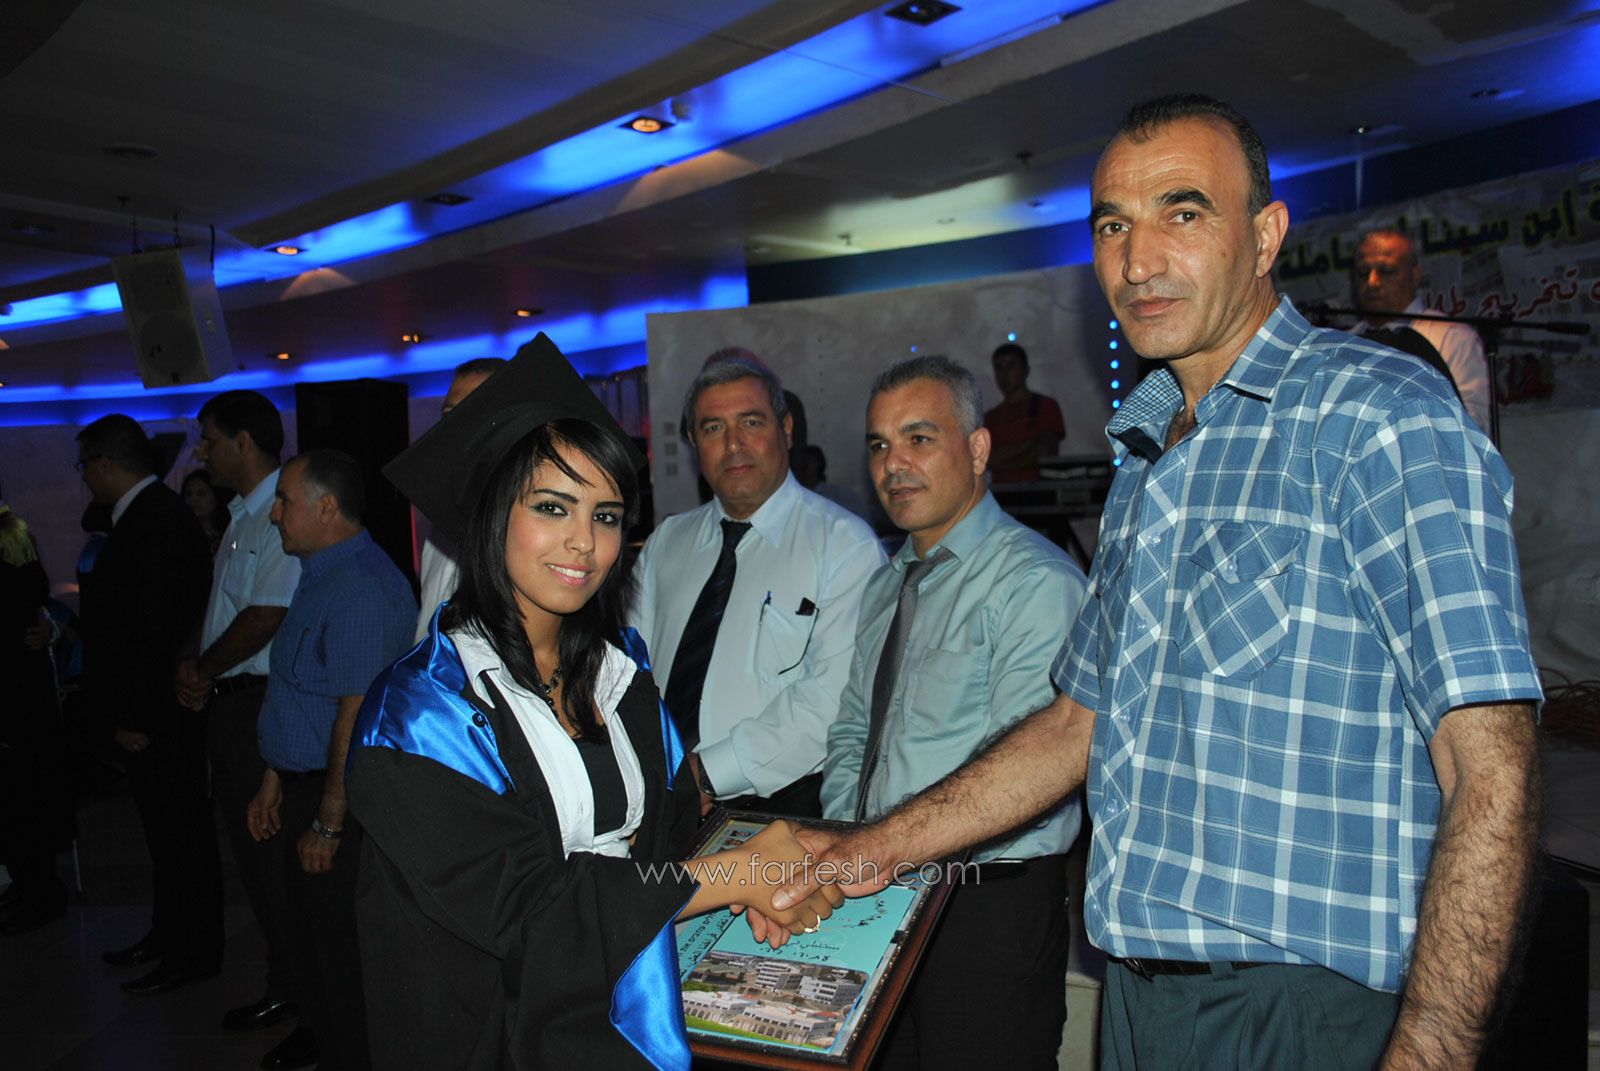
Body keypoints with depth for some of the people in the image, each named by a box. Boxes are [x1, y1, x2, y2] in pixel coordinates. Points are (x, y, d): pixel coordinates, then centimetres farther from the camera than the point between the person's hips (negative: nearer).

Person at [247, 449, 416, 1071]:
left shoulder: (360, 588, -23)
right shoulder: (323, 576, 11)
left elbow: (357, 716, -25)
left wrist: (328, 824, -21)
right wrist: (275, 780, 18)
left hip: (343, 798, -10)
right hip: (306, 785, 10)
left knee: (341, 952, 4)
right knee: (306, 933, 22)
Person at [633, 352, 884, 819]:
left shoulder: (845, 543, -1)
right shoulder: (665, 544, 16)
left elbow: (835, 694, -11)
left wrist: (708, 771, -13)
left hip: (787, 802, -3)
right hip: (664, 804, 4)